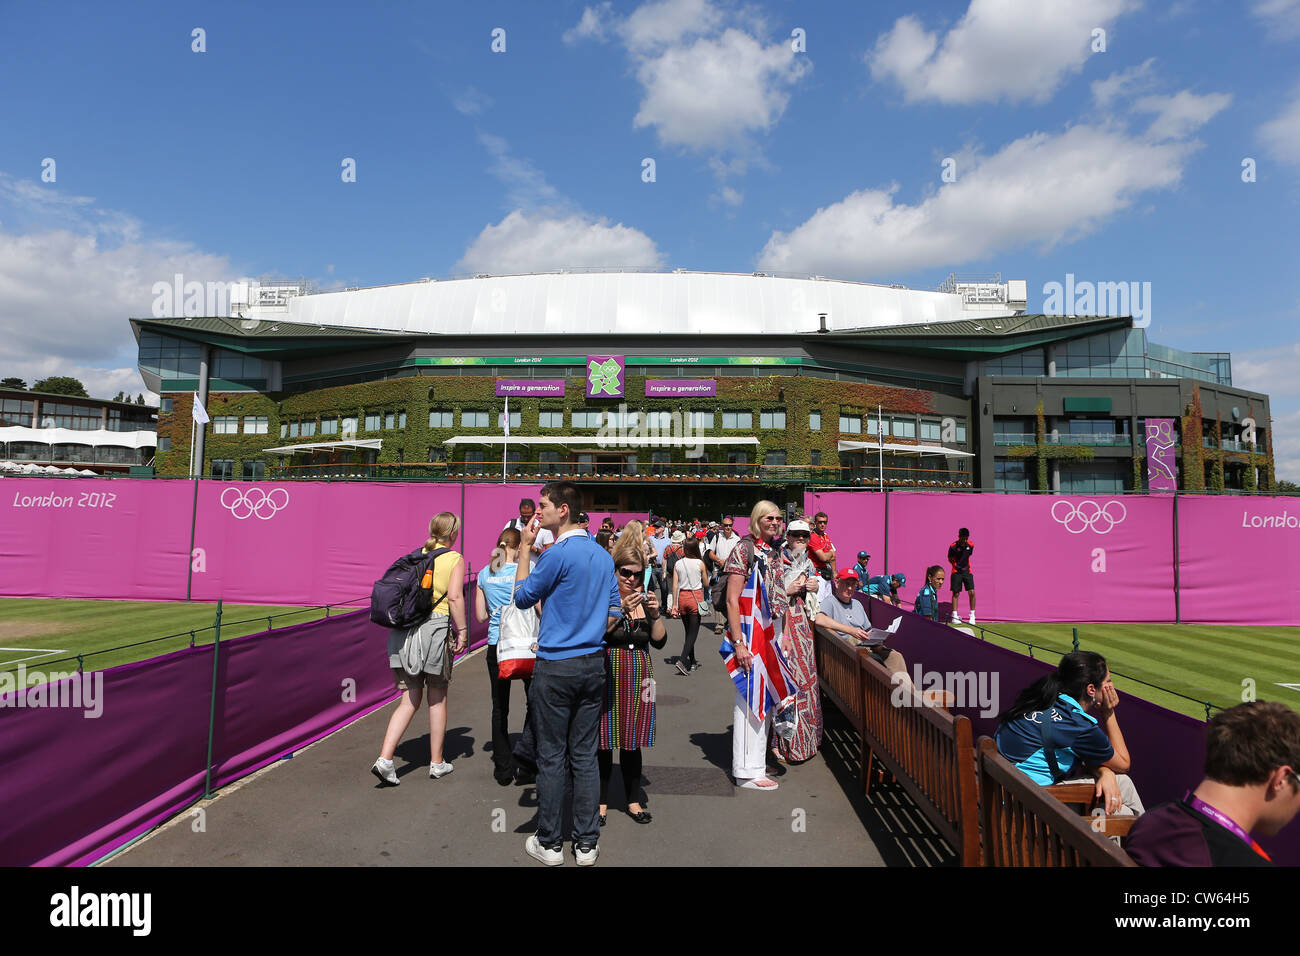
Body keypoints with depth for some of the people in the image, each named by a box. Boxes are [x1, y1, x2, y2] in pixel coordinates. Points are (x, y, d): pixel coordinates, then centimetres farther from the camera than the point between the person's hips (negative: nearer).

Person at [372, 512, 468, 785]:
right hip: (436, 627, -4)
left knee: (409, 700, 11)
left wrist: (403, 620, 17)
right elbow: (455, 597, -14)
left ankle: (385, 758, -1)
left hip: (405, 629, 5)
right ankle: (437, 763, 20)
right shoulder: (455, 559, -3)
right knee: (437, 699, 11)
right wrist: (462, 630, -9)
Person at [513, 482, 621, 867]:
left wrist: (525, 548, 1)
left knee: (551, 757, 6)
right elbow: (615, 609, 11)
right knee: (585, 756, 12)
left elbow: (523, 597, -4)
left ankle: (549, 844, 19)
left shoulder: (558, 554, -15)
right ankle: (587, 843, 20)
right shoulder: (602, 554, 7)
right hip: (593, 665, 6)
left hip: (555, 667, -6)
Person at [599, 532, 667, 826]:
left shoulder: (645, 598, 8)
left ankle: (633, 800, 25)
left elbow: (659, 641, 5)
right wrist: (620, 611, -23)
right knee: (604, 741, 3)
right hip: (607, 675, -3)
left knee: (633, 742, 11)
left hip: (637, 677, 4)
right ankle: (601, 801, 19)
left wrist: (655, 614, -10)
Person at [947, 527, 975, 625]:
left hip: (967, 571, 2)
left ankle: (972, 616, 6)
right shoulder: (953, 546, -12)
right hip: (956, 572, -2)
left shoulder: (970, 545, -3)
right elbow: (950, 558, 2)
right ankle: (955, 616, 6)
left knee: (972, 592, -6)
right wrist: (956, 566, -5)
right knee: (955, 593, -1)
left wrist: (965, 565, 10)